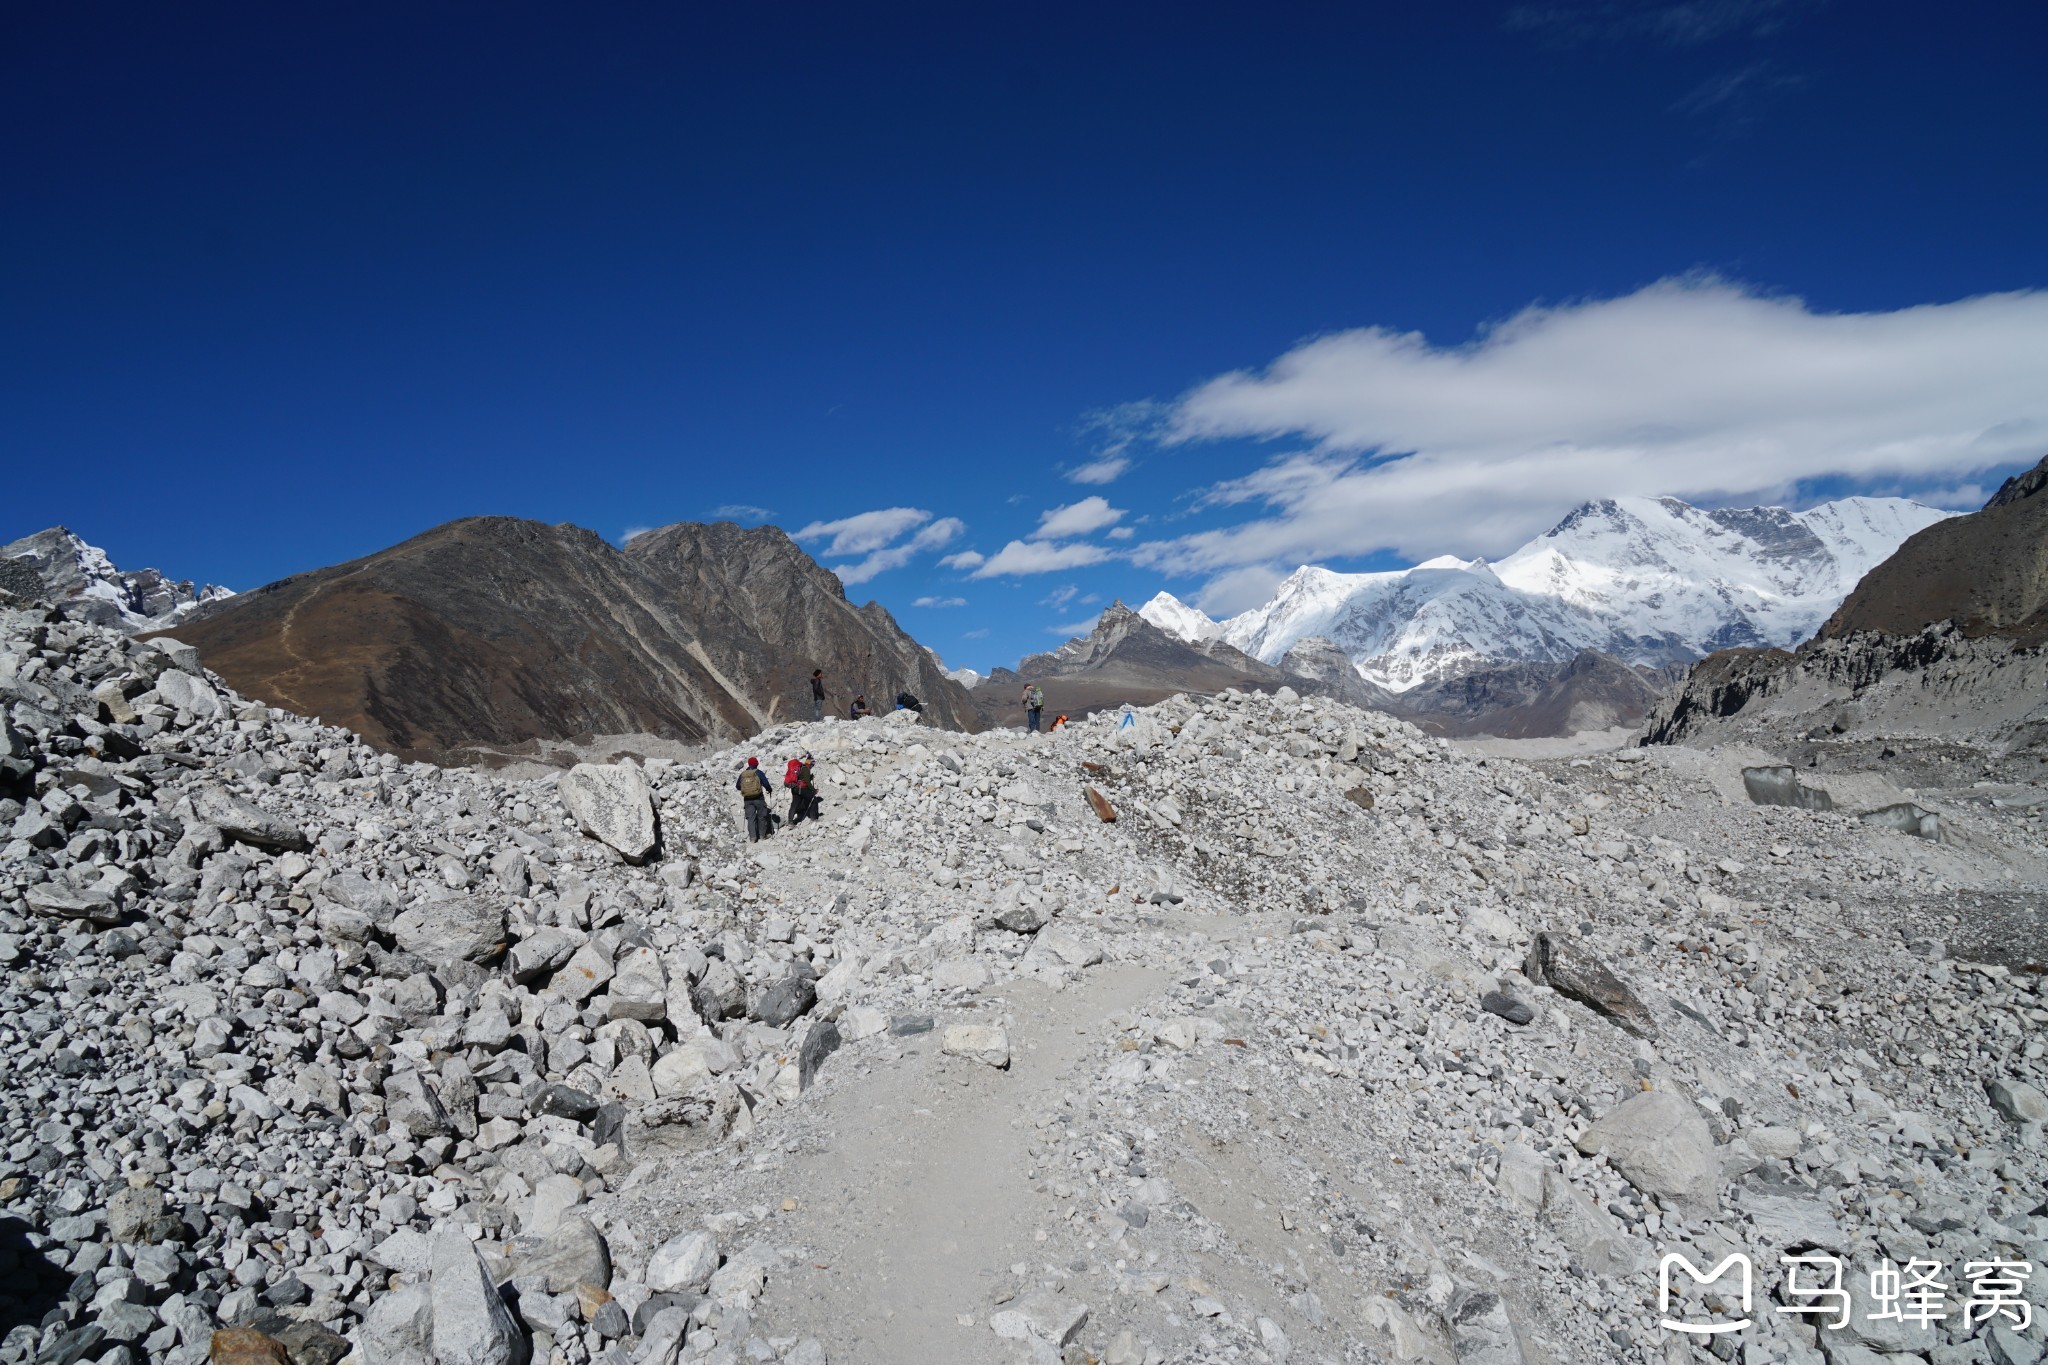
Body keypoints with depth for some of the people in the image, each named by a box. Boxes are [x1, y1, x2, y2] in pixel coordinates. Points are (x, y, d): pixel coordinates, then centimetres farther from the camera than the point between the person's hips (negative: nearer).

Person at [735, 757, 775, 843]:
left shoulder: (742, 774, 5)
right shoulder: (758, 773, -6)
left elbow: (737, 786, 15)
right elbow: (766, 783, -12)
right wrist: (769, 789, 8)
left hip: (747, 799, 3)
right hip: (758, 798, -3)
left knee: (751, 818, 4)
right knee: (761, 816, 11)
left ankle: (752, 837, -3)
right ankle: (762, 835, 16)